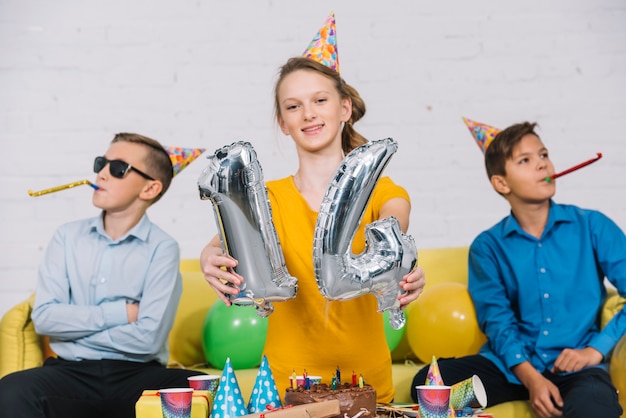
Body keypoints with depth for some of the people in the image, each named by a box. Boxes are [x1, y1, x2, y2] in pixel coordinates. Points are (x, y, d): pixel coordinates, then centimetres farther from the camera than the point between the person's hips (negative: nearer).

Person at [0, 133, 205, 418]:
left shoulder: (162, 248, -3)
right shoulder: (68, 236, 8)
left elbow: (148, 338, -12)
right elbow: (44, 317, -2)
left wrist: (74, 328, -3)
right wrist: (120, 313, -7)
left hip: (137, 374, -1)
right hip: (71, 372, 1)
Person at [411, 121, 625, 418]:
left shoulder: (592, 226, 4)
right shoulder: (488, 246, 7)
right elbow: (497, 319, -2)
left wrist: (595, 350, -9)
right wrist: (531, 379, -16)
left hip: (575, 368, -3)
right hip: (510, 365, 3)